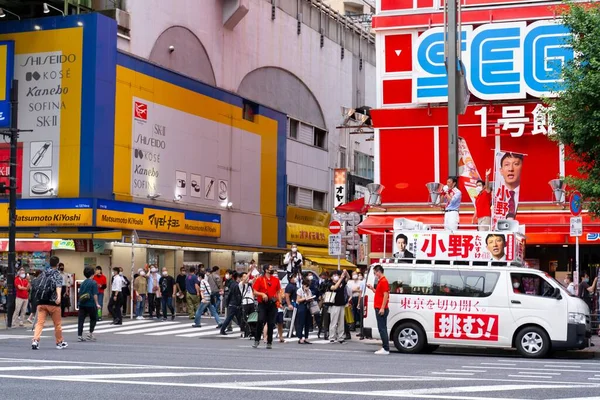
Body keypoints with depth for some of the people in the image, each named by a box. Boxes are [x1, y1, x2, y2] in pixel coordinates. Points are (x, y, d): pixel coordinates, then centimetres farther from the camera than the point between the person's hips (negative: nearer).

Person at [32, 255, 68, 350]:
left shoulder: (43, 274, 12)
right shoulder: (57, 275, -3)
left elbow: (34, 285, 19)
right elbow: (58, 286, -22)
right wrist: (59, 297, -38)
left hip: (41, 302, 4)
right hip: (53, 303, -4)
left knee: (40, 322, -3)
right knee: (57, 324, 11)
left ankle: (35, 340, -22)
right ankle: (60, 342, 22)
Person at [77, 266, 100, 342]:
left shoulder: (83, 283, 10)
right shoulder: (93, 283, -7)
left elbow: (80, 294, 14)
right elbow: (95, 295, -11)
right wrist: (97, 304, -6)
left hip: (82, 304, 4)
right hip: (91, 304, -4)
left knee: (81, 319, 3)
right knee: (93, 319, 15)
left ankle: (79, 336, -1)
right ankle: (90, 333, 9)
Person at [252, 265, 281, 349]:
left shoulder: (276, 280, 11)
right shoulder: (259, 280, 2)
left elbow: (278, 291, 19)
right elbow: (255, 292, 1)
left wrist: (279, 301, 6)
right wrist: (262, 294, -16)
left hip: (273, 304, 3)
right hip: (262, 304, -3)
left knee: (271, 324, 2)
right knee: (260, 321, -18)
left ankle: (269, 342, 11)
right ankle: (257, 340, -4)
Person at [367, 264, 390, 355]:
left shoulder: (384, 281, -13)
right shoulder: (380, 281, 17)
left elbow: (386, 295, -19)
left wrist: (382, 308, -23)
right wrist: (372, 289, 16)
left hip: (381, 309, -10)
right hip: (379, 308, 10)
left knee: (382, 329, -9)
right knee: (382, 328, 11)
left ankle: (386, 349, -8)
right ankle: (385, 347, 14)